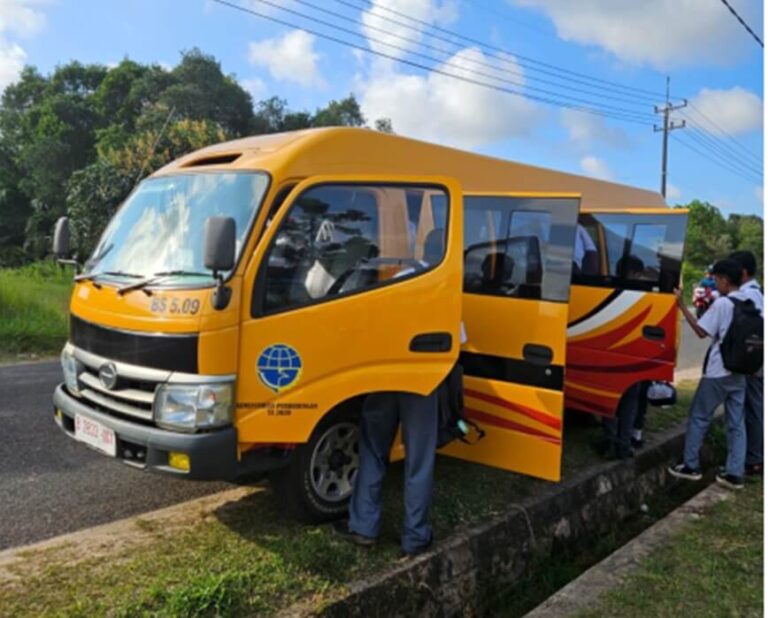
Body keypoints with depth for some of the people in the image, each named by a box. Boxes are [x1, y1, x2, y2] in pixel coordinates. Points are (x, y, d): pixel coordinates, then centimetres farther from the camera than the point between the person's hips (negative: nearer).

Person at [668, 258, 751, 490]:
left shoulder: (721, 303, -14)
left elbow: (702, 331, -12)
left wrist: (682, 306, -9)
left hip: (718, 372, -7)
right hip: (739, 371, 7)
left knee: (698, 417, 5)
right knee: (736, 422, 8)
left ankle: (691, 466, 11)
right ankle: (735, 473, 10)